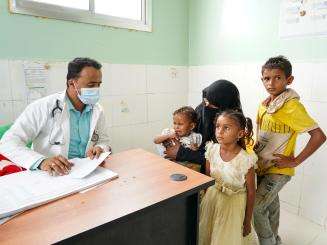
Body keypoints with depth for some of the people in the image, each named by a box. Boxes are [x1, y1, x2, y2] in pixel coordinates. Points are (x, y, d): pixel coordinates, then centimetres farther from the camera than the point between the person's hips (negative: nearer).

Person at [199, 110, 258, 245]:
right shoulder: (212, 150, -12)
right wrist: (206, 199, 9)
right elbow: (207, 178, 3)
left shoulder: (246, 159, -23)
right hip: (212, 200, 4)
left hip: (233, 204, -4)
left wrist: (247, 222, -4)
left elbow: (251, 192, -11)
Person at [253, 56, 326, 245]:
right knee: (271, 203, 23)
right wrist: (255, 149, 6)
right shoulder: (264, 104, 1)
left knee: (255, 208, -5)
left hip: (278, 170, -7)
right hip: (262, 165, 7)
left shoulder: (292, 106, -22)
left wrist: (295, 161, -20)